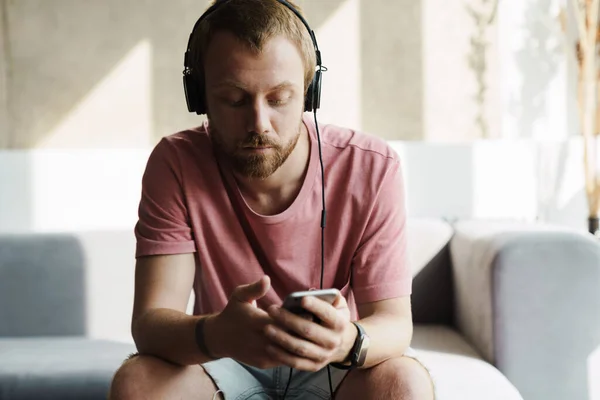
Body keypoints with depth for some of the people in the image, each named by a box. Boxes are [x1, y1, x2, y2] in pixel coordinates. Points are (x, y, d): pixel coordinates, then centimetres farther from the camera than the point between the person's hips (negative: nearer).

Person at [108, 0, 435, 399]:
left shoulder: (373, 168, -17)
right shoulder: (176, 165, -16)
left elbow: (394, 322, -18)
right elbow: (150, 321, -23)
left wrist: (348, 340, -44)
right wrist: (215, 334, -48)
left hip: (337, 363, 0)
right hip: (222, 362, 0)